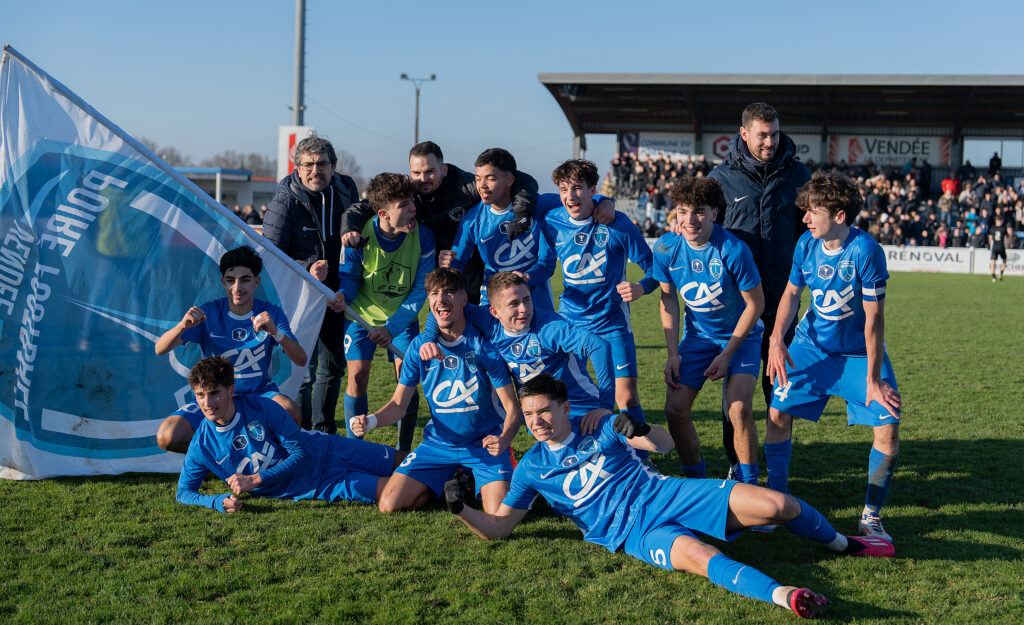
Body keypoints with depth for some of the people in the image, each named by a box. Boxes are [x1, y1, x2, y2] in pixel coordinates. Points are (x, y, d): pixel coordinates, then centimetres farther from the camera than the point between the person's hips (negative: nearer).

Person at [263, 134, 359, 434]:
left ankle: (323, 431, 31)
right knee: (303, 370, -8)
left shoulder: (346, 190, 0)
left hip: (335, 295, 6)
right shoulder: (284, 203, -14)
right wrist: (307, 269, -28)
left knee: (333, 366, 15)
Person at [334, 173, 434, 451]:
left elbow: (421, 289, -15)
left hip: (403, 315, 1)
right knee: (358, 376, -8)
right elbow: (349, 276, -9)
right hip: (362, 313, -1)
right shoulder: (360, 236, -23)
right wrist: (341, 294, -33)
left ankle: (404, 450, 10)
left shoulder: (422, 235, -20)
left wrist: (392, 326, -23)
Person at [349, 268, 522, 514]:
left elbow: (512, 407, -12)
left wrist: (503, 439, -33)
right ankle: (451, 482, 16)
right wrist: (371, 420, -19)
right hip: (438, 444, 3)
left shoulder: (483, 344, -13)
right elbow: (398, 404, 3)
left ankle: (472, 480, 13)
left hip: (484, 444, -3)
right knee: (389, 504, -12)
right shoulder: (419, 346, -3)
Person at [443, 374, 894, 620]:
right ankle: (780, 595, -60)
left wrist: (640, 429, -12)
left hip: (664, 495, 2)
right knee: (698, 556, -38)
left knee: (778, 505, -10)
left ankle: (841, 543, 18)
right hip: (633, 531, -2)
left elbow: (666, 444, 11)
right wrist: (462, 510, -13)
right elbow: (497, 527, 7)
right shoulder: (532, 468, 10)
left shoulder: (602, 427, 12)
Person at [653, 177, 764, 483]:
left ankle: (748, 484, -2)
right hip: (697, 335, 4)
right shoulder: (666, 248, -14)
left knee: (739, 409, -21)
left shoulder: (734, 250, -26)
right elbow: (669, 299, 1)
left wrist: (726, 355, -15)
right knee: (675, 410, -6)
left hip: (740, 335, -4)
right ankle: (696, 480, 16)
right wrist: (673, 353, -4)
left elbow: (755, 303, -15)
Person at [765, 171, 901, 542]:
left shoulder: (865, 251, -25)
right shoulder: (807, 244, -11)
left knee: (889, 427, -14)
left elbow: (873, 317, -21)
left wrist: (873, 379, -19)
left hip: (860, 351, -3)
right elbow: (792, 293, 4)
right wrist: (777, 339, -12)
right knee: (777, 415, -7)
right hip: (811, 346, 3)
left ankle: (871, 515, 5)